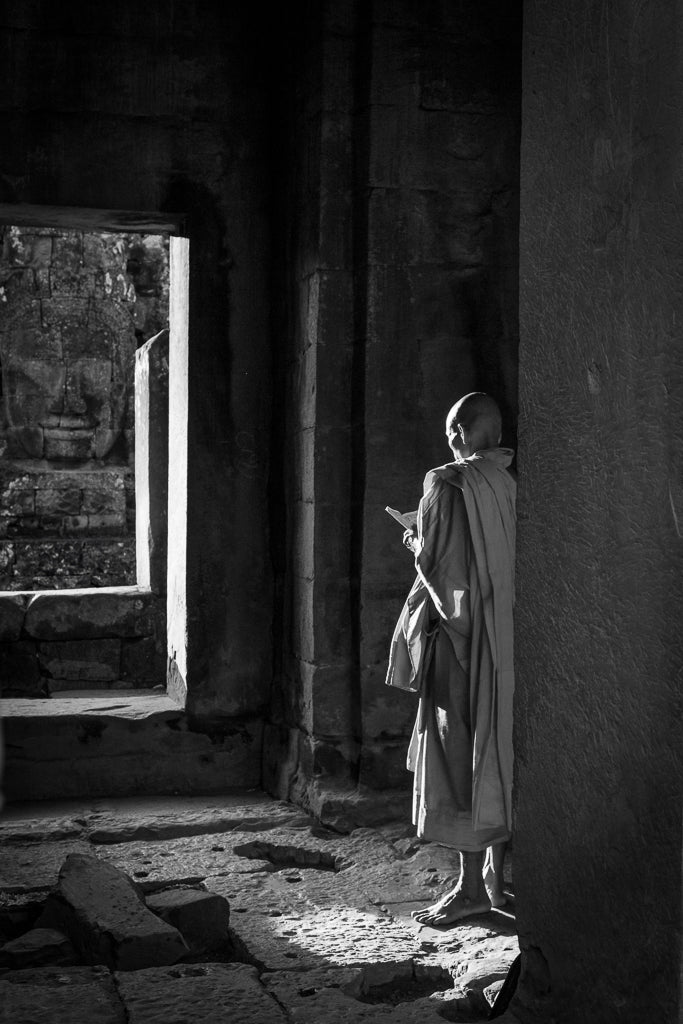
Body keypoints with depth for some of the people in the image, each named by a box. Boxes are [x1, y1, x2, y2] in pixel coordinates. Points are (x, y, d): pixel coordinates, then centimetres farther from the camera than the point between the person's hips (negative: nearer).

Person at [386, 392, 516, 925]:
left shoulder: (449, 483, -13)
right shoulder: (513, 482, 5)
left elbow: (434, 560, -14)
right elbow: (507, 556, 10)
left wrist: (415, 542, 8)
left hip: (462, 629, -7)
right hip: (507, 629, 7)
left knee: (460, 750, -1)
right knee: (498, 747, 13)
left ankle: (472, 885, 2)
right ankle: (497, 873, 21)